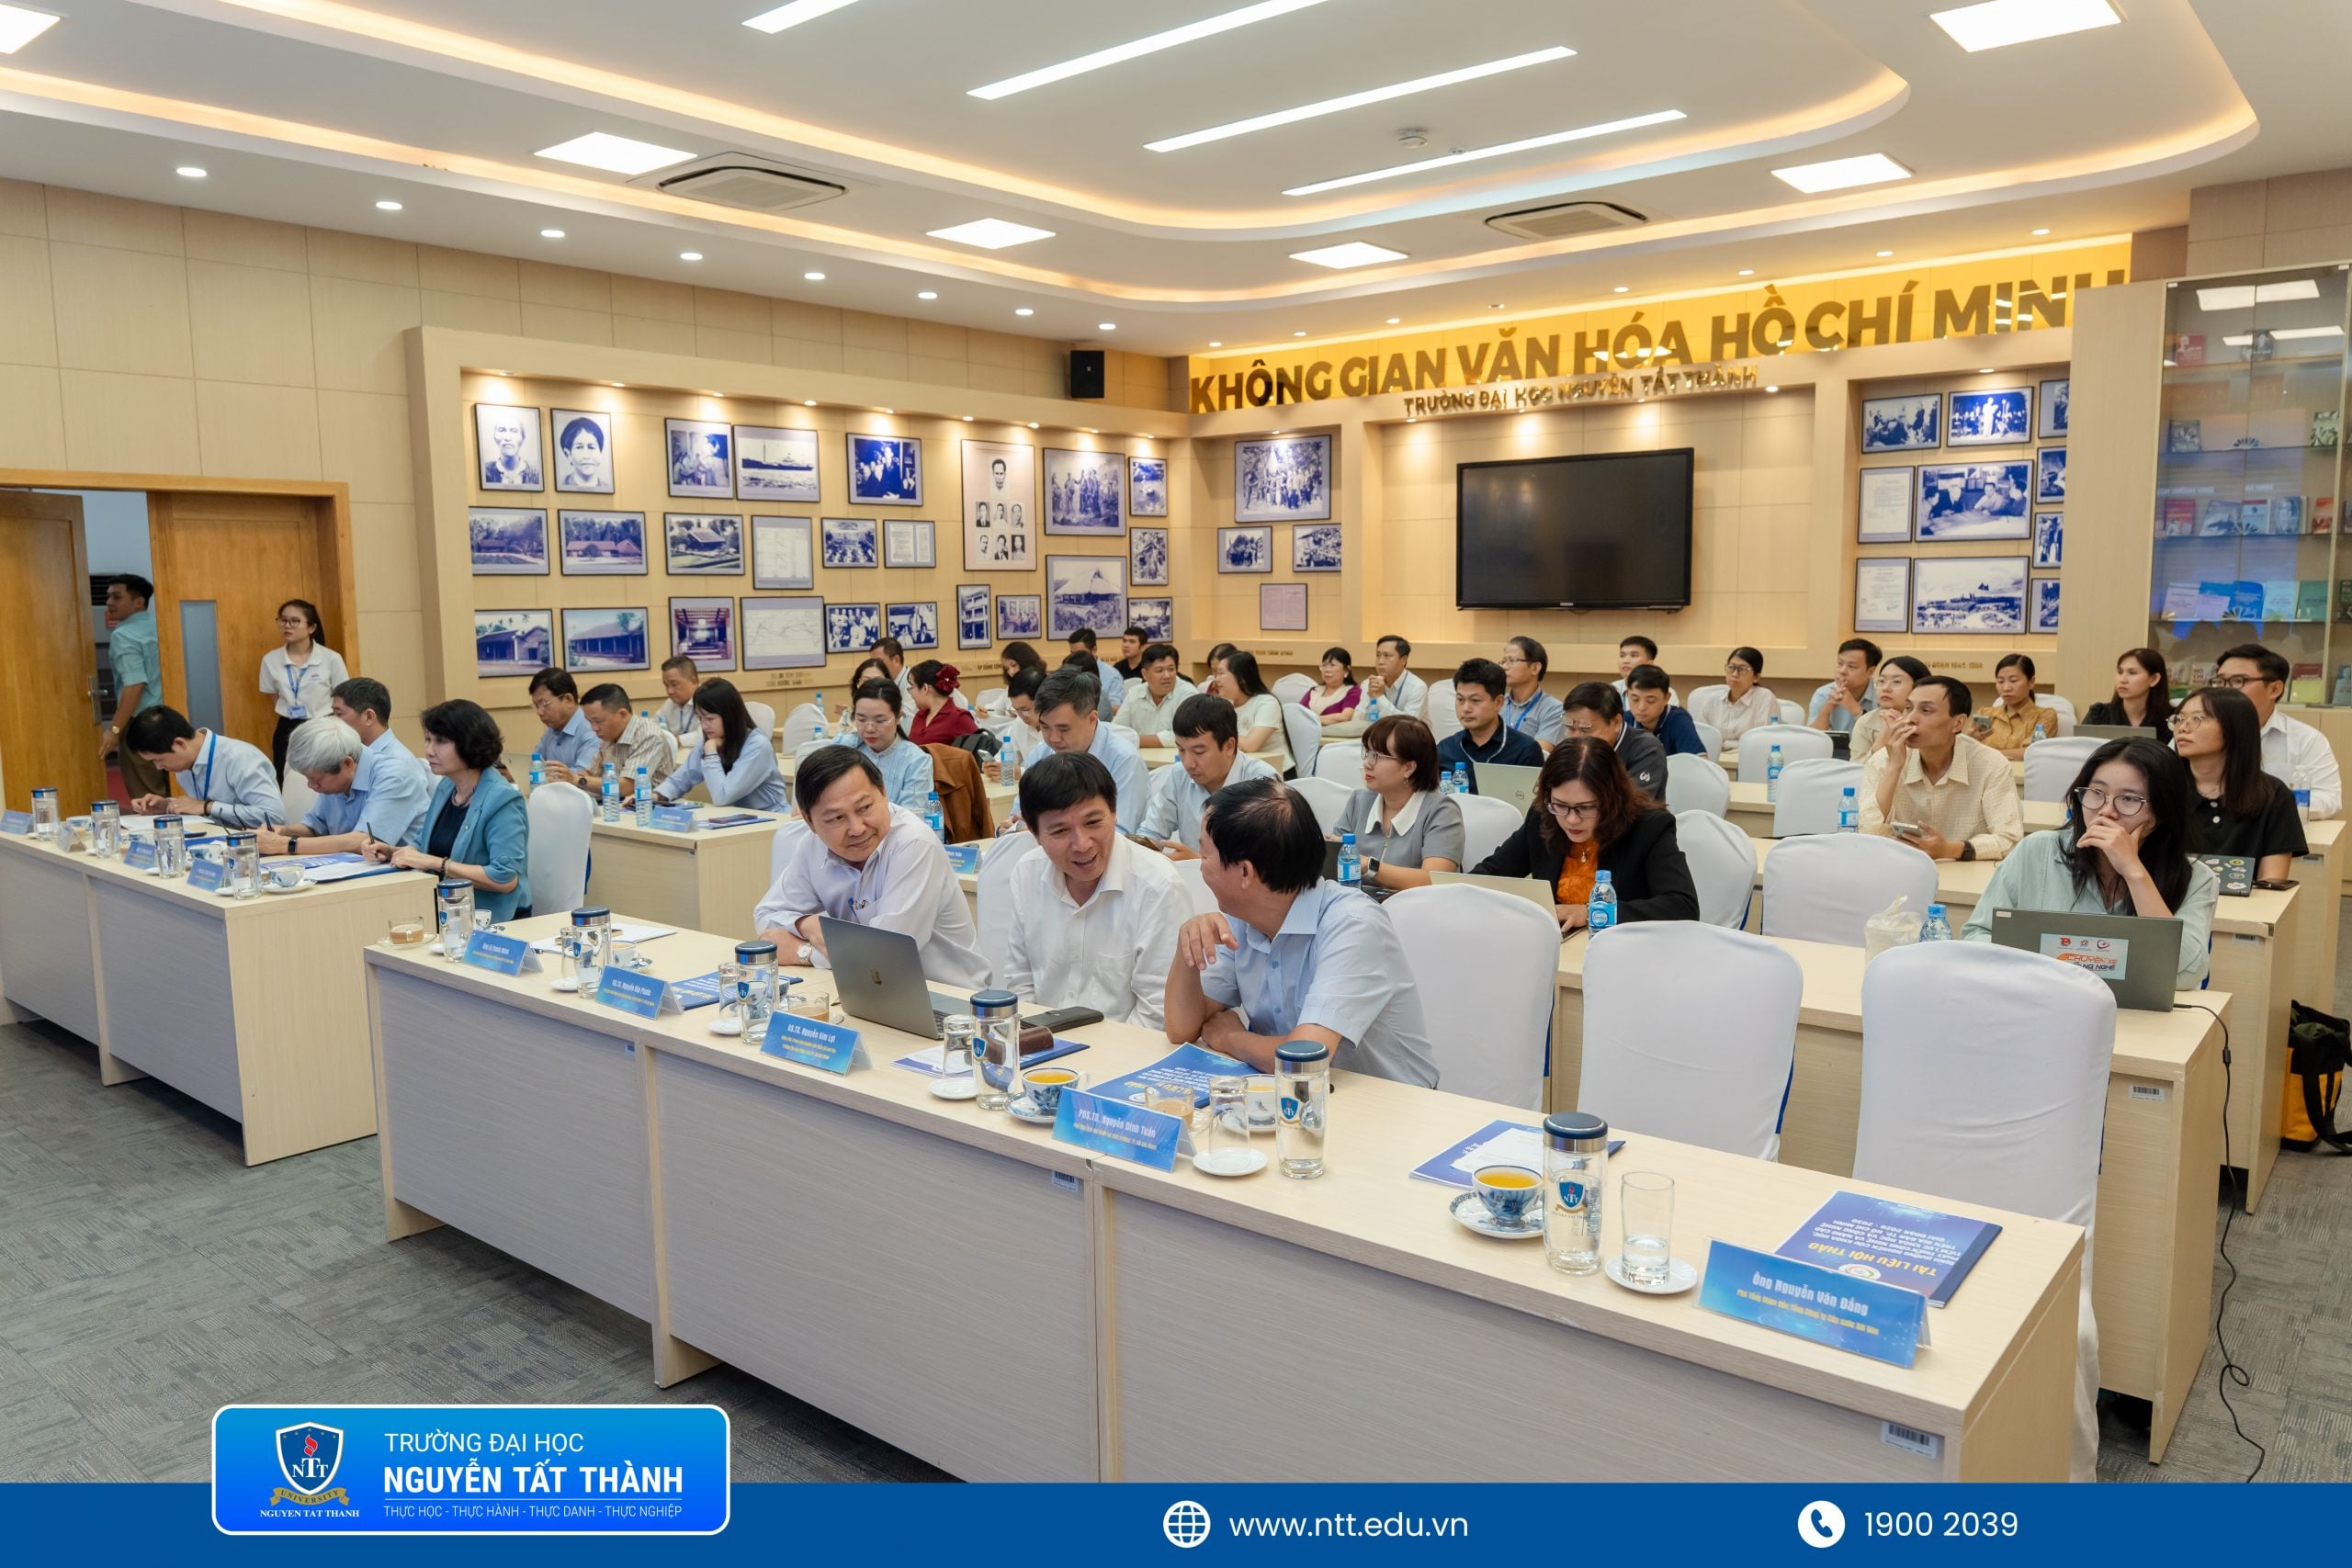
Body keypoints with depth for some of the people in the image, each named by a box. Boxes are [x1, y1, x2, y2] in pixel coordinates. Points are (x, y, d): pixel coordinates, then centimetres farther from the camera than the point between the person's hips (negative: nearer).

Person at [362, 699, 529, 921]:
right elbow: (423, 846, 25)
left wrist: (436, 863, -20)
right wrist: (391, 852, 3)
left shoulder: (501, 800, -15)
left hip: (487, 919, -7)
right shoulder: (445, 788, 11)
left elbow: (507, 878, -23)